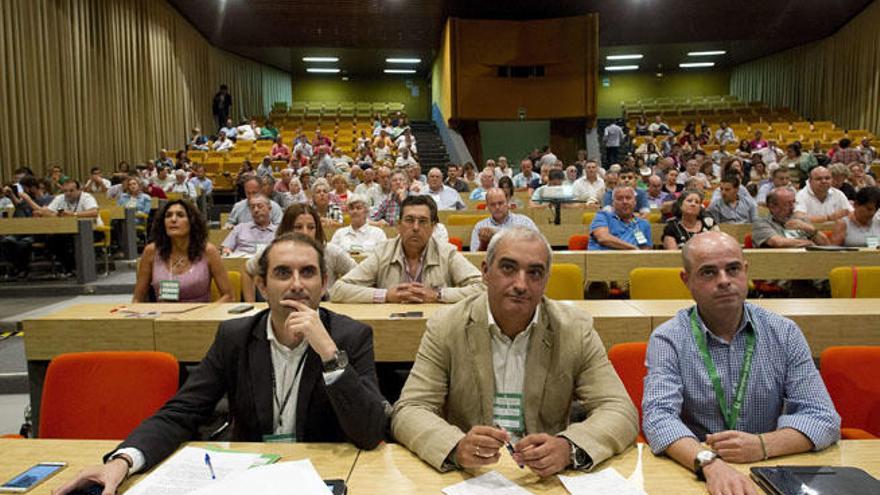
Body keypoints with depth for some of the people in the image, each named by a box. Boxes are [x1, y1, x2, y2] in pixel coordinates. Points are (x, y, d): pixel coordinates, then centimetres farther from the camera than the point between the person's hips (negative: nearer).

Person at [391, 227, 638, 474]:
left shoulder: (576, 330, -3)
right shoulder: (445, 327, -5)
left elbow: (620, 412, -6)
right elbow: (408, 412, -8)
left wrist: (568, 448, -26)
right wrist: (456, 448, -29)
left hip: (546, 480, 1)